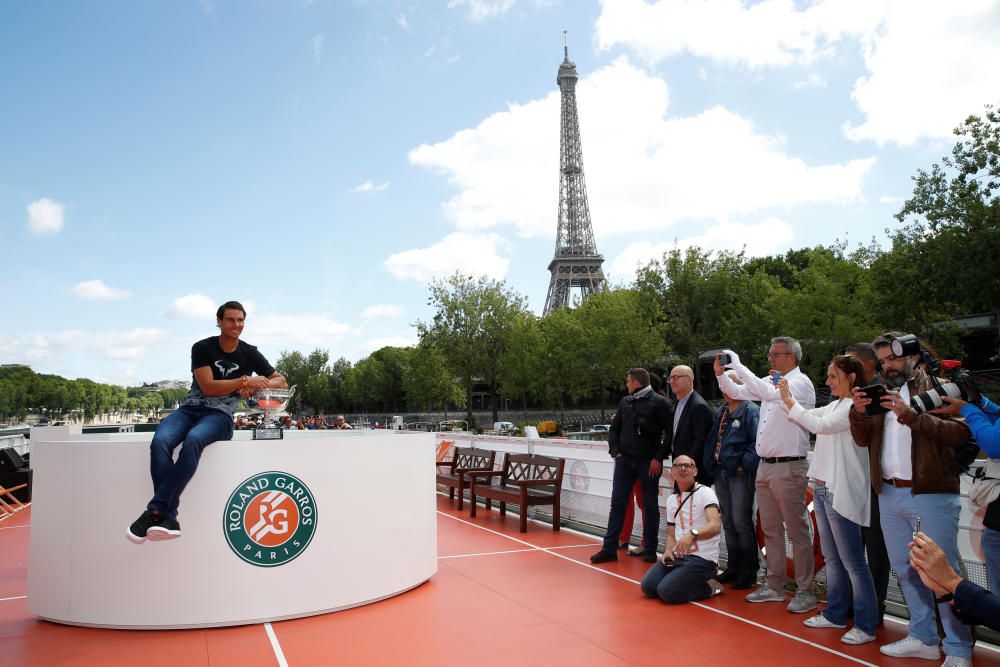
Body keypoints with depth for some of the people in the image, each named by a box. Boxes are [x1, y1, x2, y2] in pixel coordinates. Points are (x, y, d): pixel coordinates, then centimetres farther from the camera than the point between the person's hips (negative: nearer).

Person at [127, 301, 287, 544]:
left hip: (220, 415, -1)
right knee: (160, 441, -33)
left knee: (193, 440, -37)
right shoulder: (202, 348, 4)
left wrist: (257, 386, -8)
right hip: (190, 409, 1)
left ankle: (155, 511, -35)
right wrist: (245, 381, -13)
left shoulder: (250, 354, 9)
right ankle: (169, 518, -37)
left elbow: (282, 382, 12)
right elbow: (208, 386, -7)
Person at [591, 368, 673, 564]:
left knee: (650, 506, 6)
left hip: (649, 463, -4)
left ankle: (650, 550, 17)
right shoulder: (625, 402, 10)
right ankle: (609, 548, 7)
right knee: (617, 504, 2)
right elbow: (614, 429, 16)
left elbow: (670, 432, -7)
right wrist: (615, 451, 3)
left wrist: (659, 458, -12)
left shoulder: (659, 402, -5)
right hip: (624, 460, 4)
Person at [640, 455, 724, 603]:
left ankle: (708, 587, 1)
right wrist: (668, 550, -2)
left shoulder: (705, 492, -8)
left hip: (703, 559, -7)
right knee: (648, 586, -9)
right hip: (678, 555, 7)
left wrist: (692, 534, -43)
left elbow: (715, 526, -25)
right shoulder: (671, 499, 14)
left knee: (667, 591, -22)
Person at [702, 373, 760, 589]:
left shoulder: (750, 411, -10)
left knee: (741, 523, -4)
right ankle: (733, 567, 25)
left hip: (740, 474, -8)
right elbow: (711, 440, 22)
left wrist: (745, 464, -18)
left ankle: (749, 571, 9)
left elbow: (758, 441, -19)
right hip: (720, 472, 8)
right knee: (728, 523, 14)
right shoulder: (721, 413, 16)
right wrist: (711, 463, 13)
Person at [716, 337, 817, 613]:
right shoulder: (771, 382, 13)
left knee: (797, 531, 0)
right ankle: (774, 586, 23)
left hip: (789, 467, -8)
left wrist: (738, 366, -24)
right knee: (770, 529, 14)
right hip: (765, 466, 8)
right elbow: (737, 392, 17)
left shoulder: (801, 383, -10)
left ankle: (805, 591, 10)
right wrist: (721, 373, -1)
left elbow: (767, 393, -28)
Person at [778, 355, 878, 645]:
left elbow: (820, 425, -23)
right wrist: (786, 397, 8)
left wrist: (789, 400, -19)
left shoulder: (854, 407, -13)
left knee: (852, 562, -3)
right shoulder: (833, 406, 14)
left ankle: (866, 626, 7)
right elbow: (808, 417, 20)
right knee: (832, 559, 17)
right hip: (822, 488, 9)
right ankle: (835, 614, 27)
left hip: (841, 492, -9)